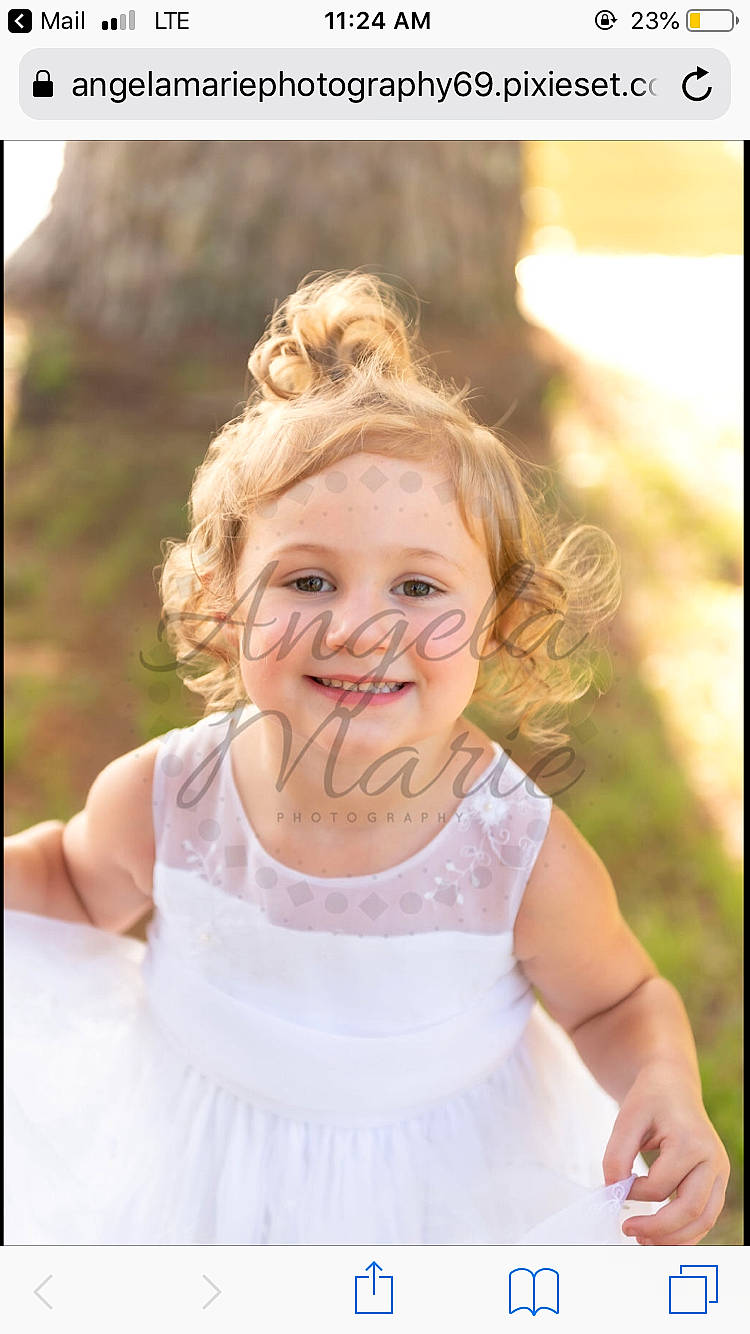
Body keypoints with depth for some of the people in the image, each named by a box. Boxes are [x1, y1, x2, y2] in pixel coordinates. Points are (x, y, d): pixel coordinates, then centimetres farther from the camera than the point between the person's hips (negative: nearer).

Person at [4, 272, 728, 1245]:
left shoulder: (529, 862, -29)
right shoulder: (160, 800, -23)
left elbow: (620, 1000, -8)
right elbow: (80, 887, 1)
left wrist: (666, 1086, -28)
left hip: (437, 1195, -1)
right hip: (189, 1182, 2)